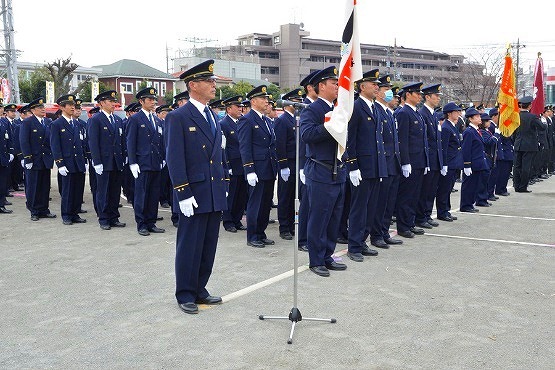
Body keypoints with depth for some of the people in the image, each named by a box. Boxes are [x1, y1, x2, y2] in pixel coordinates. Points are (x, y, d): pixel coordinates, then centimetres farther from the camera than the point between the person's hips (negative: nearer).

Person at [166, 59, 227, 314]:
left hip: (215, 193, 7)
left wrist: (223, 185, 14)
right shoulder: (178, 117, -8)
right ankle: (185, 296, 16)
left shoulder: (213, 117, 15)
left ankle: (199, 290, 26)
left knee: (208, 247, 13)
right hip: (194, 194, -7)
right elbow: (174, 159, -13)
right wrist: (183, 194, -17)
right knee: (190, 247, 3)